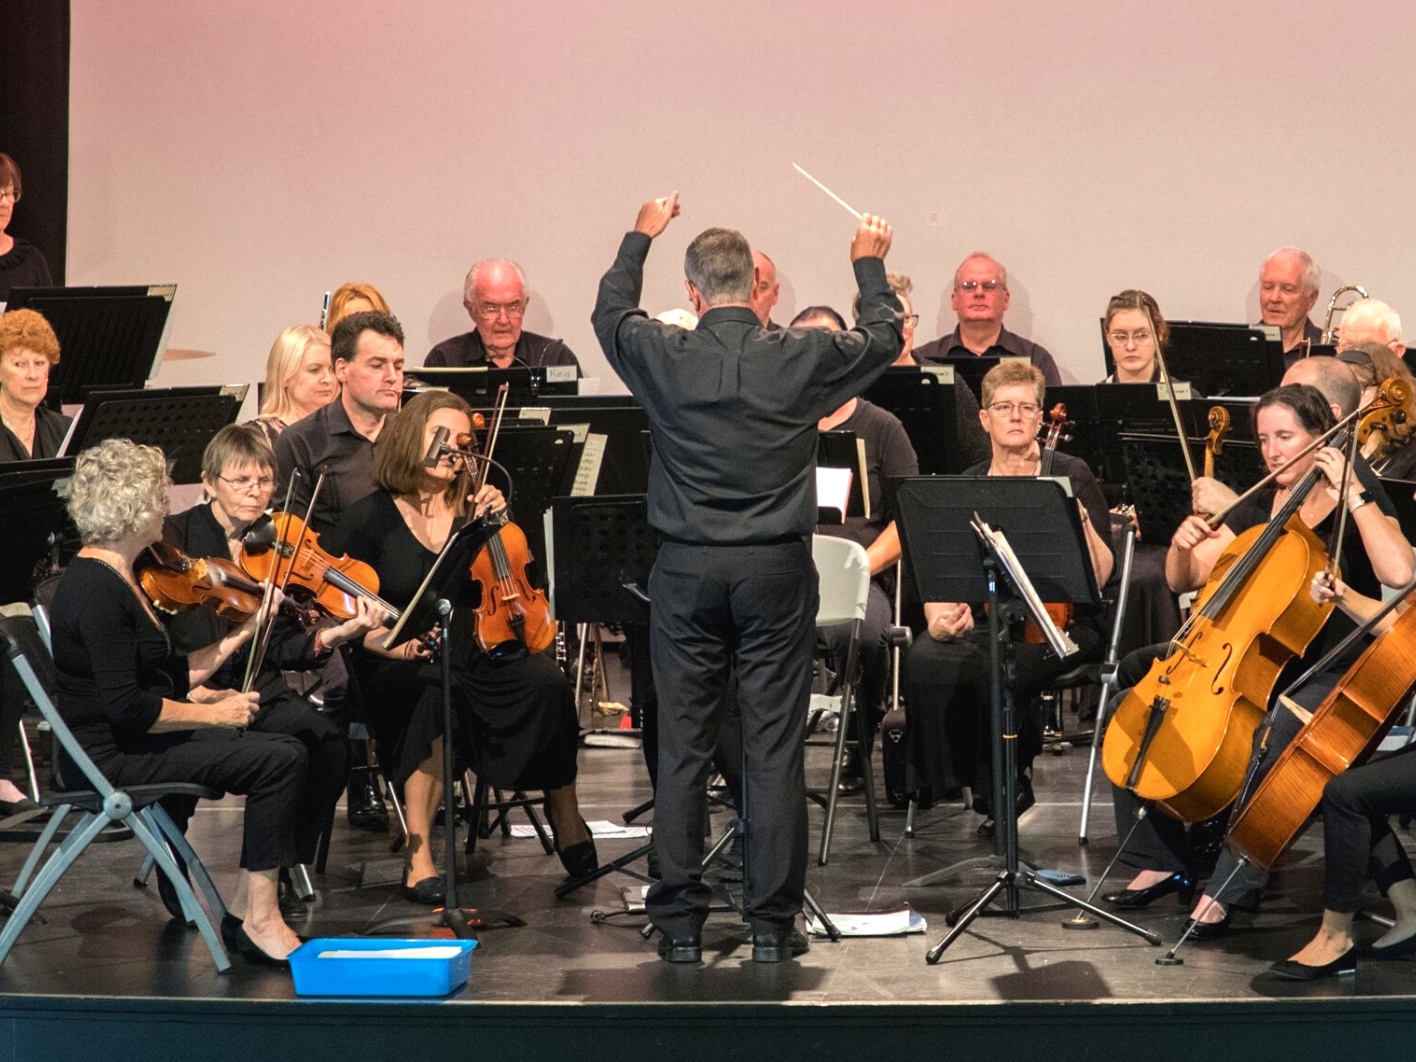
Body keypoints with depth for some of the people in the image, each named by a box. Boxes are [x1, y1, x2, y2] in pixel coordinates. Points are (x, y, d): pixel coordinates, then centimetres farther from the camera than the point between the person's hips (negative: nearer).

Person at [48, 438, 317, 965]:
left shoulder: (116, 578, 13)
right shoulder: (97, 590, -19)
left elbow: (174, 675, 16)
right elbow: (127, 706, -26)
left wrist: (243, 633, 13)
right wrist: (213, 712, -16)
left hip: (128, 742, 10)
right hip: (111, 756, -10)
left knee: (285, 752, 4)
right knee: (280, 759, -17)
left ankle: (245, 909, 4)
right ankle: (260, 920, -11)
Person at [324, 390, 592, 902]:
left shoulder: (473, 510, 12)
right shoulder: (369, 519, 3)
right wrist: (389, 644, -19)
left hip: (478, 652, 3)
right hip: (402, 666, -3)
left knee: (546, 683, -27)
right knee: (437, 691, -38)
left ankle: (565, 815, -6)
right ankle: (418, 853, -32)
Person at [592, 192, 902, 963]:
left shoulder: (663, 357, -5)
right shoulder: (802, 358, -7)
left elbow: (610, 312, 19)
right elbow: (883, 337, 13)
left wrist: (640, 237, 34)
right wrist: (869, 264, 31)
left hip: (686, 572, 1)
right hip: (776, 568, -1)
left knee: (681, 749, 6)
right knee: (774, 749, 3)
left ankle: (679, 923, 10)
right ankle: (771, 922, 7)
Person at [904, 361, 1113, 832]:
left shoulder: (1070, 475, 1)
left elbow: (1098, 577, -6)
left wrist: (1079, 517, -21)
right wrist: (939, 613, -17)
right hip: (984, 621, 3)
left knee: (999, 668, -34)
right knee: (925, 659, -28)